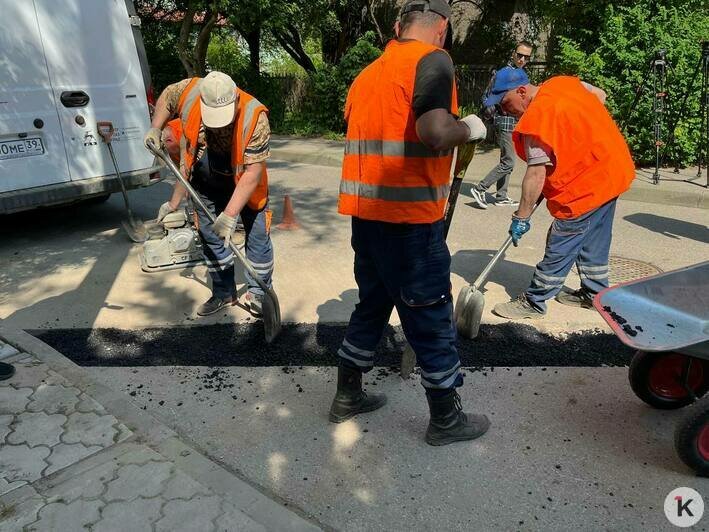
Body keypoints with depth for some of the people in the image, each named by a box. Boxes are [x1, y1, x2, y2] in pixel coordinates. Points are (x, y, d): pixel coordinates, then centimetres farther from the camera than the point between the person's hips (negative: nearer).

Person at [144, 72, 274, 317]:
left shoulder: (255, 117, -33)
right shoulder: (189, 92, -23)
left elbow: (253, 171, -33)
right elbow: (166, 97, 3)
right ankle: (224, 292, 26)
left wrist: (230, 214, -35)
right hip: (206, 184, 4)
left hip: (244, 183, -3)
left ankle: (258, 294, 17)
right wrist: (155, 130, -9)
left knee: (258, 237, -2)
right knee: (211, 237, 10)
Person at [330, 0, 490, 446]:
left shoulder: (368, 74, 17)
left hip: (366, 212, 8)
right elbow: (435, 131, -24)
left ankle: (348, 396, 33)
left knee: (373, 305, 21)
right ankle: (447, 419, 23)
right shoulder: (432, 59, -7)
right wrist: (469, 128, -4)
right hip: (410, 217, -8)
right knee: (432, 318, 6)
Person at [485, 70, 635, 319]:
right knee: (593, 243, 20)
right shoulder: (563, 82, 4)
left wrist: (521, 217, -20)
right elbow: (600, 95, 21)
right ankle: (594, 293, 33)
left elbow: (536, 173, -25)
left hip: (585, 184, -9)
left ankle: (533, 302, 9)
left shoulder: (536, 118, -22)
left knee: (560, 248, -1)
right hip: (613, 169, 9)